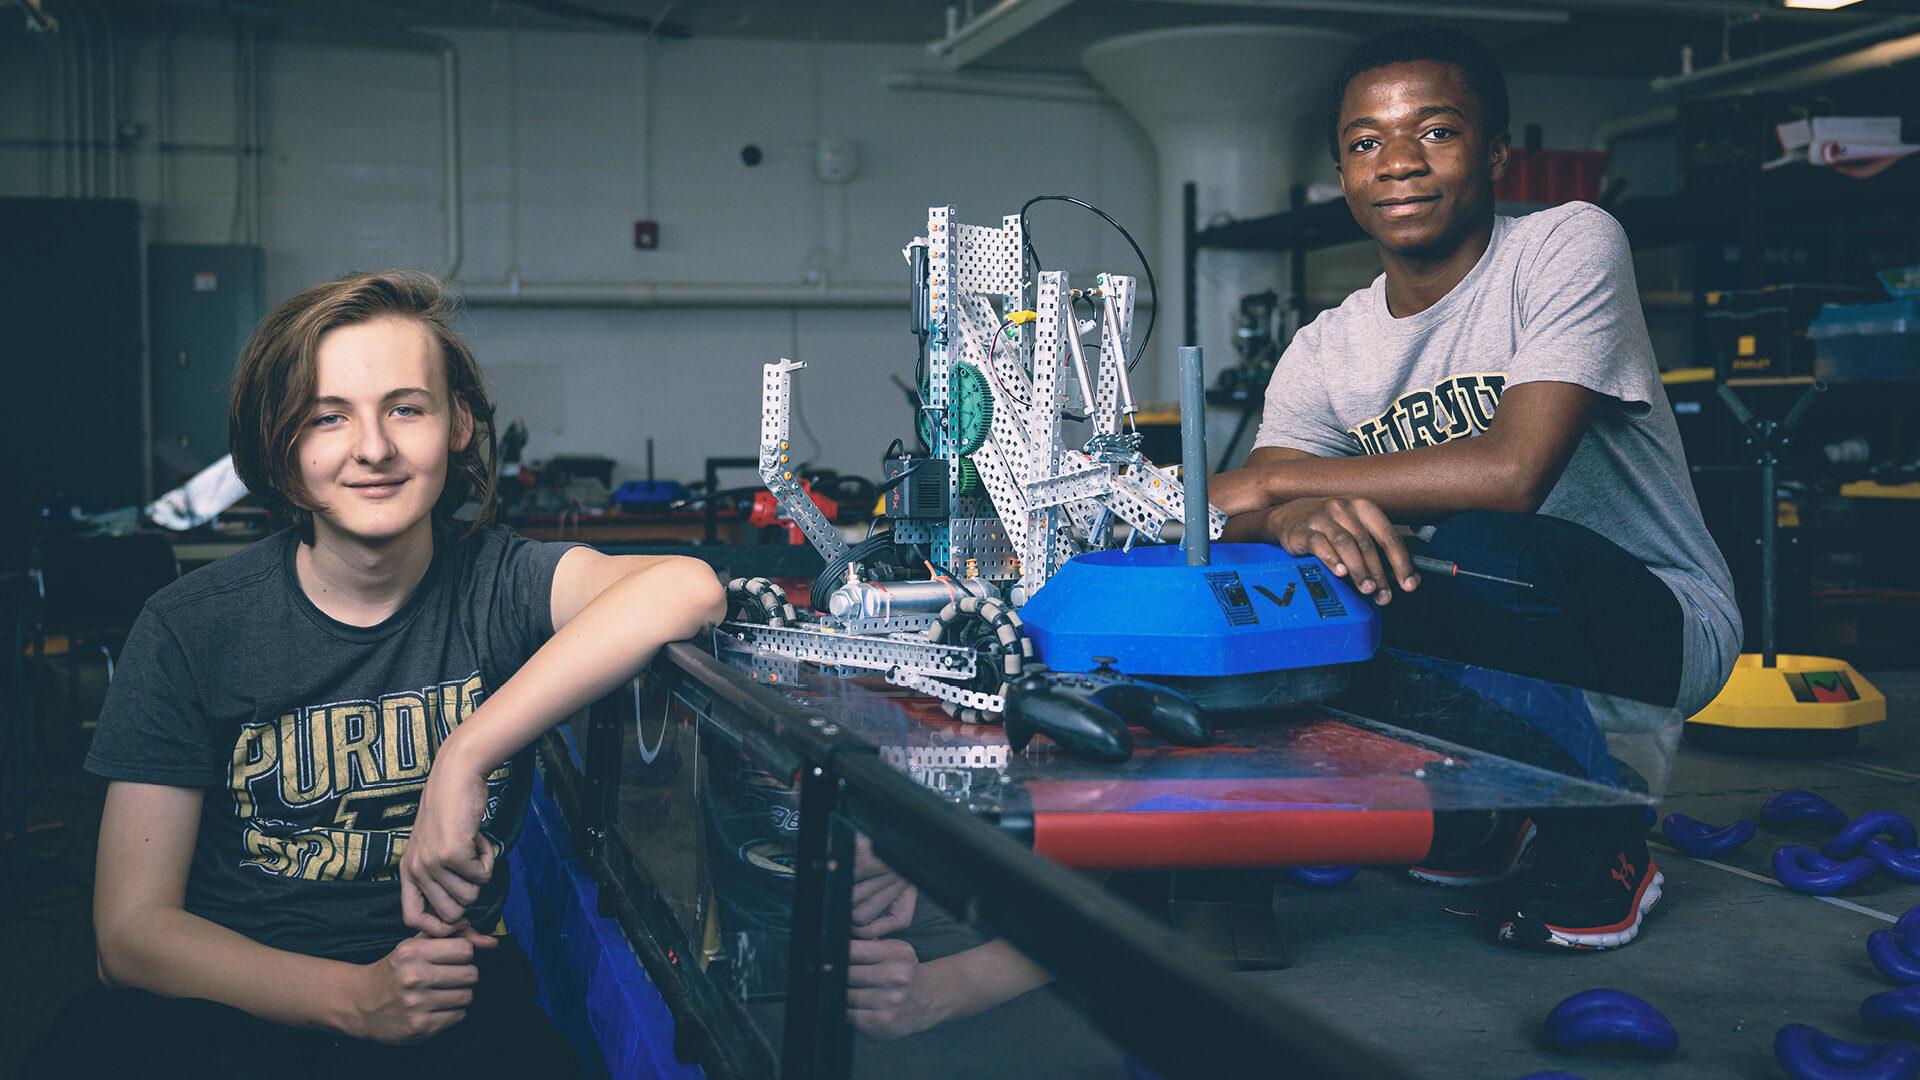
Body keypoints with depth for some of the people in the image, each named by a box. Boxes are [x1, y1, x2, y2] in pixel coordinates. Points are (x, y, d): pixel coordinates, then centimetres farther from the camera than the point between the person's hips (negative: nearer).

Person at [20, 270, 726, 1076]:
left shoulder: (498, 584, -2)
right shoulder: (189, 629, -1)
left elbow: (687, 589, -24)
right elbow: (132, 929, -4)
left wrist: (464, 760, -29)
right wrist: (358, 998, -20)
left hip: (446, 975, 0)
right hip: (229, 992, 1)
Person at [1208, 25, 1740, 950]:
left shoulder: (1568, 246, -14)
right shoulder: (1323, 355, 2)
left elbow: (1513, 471, -27)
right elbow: (1259, 503, -12)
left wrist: (1276, 480, -22)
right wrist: (1303, 517, -38)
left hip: (1660, 626, -5)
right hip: (1494, 637, 6)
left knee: (1478, 550, -33)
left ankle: (1598, 848, -8)